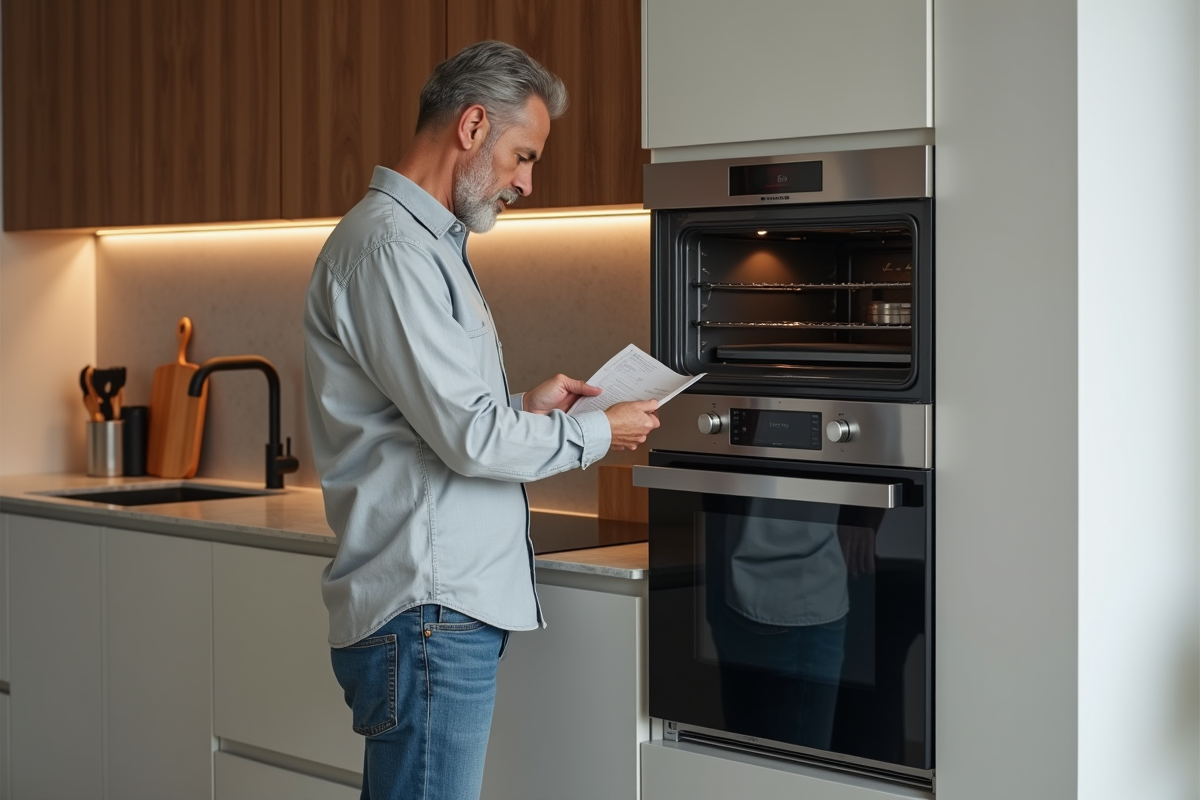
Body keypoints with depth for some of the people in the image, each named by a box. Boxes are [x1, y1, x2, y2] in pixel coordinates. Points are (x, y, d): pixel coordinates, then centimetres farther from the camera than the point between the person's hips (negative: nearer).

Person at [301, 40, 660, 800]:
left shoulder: (426, 243, 19)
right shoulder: (391, 245, -14)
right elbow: (470, 439, -18)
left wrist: (525, 406, 12)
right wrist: (596, 434, -4)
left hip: (451, 607, 10)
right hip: (427, 617, -10)